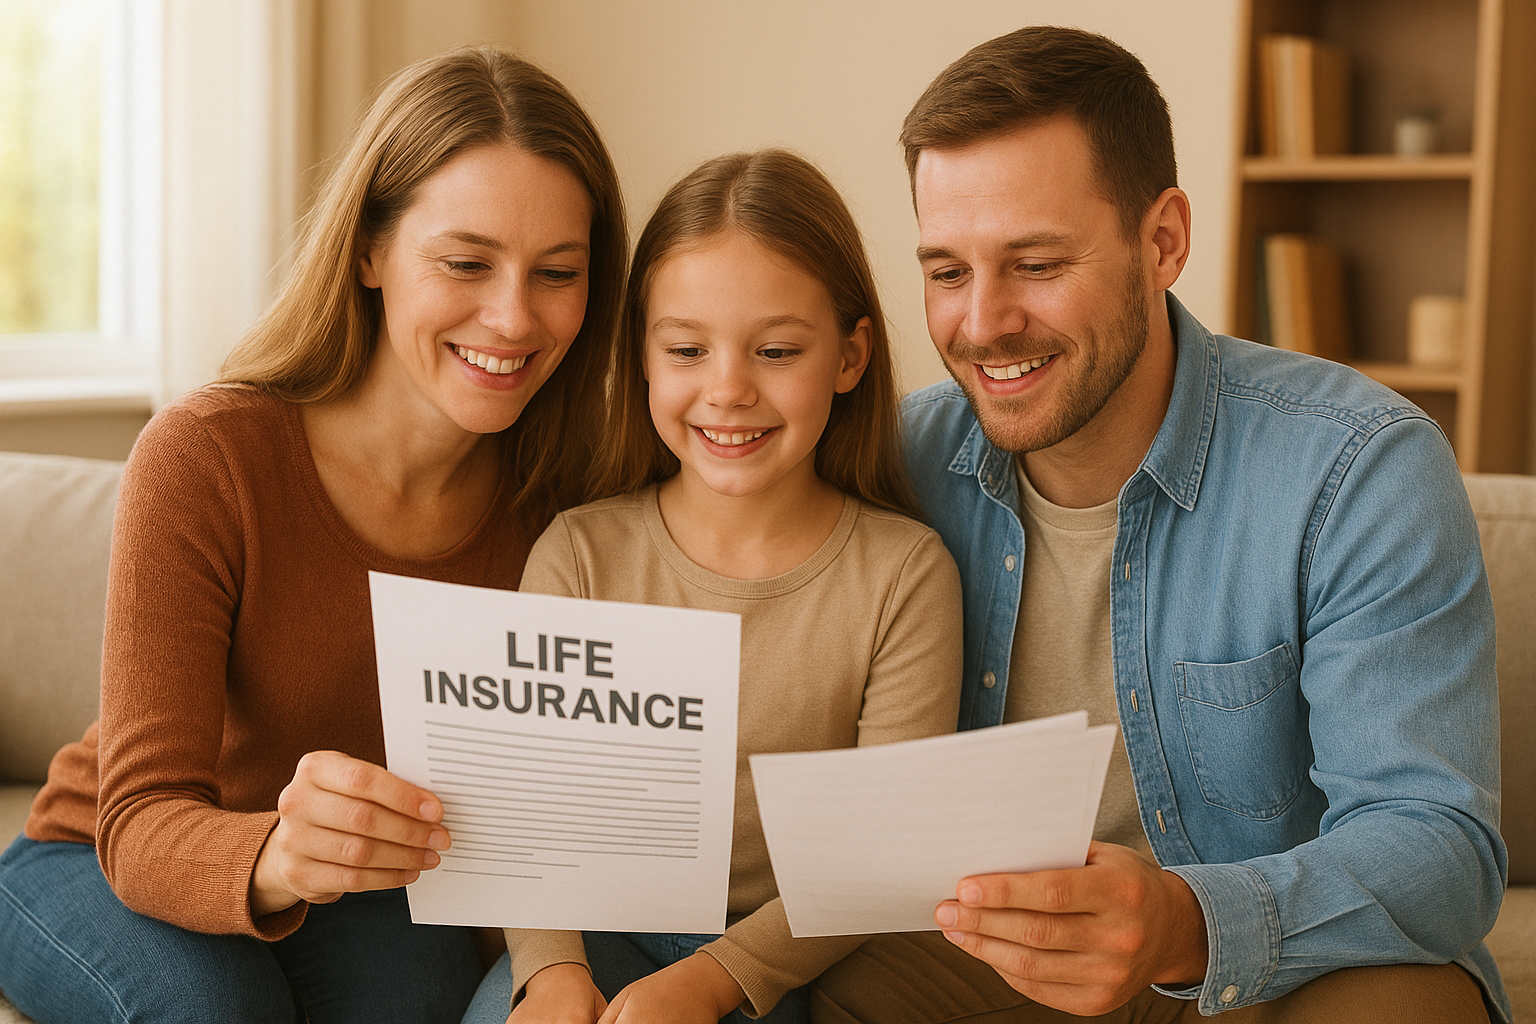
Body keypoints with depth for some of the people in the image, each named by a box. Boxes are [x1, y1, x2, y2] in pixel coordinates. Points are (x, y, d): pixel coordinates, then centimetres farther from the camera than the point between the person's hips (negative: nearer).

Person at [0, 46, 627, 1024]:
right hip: (97, 864, -2)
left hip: (363, 897, 2)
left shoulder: (556, 491, -13)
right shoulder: (201, 458, -25)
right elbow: (144, 825, -28)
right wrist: (273, 858, -51)